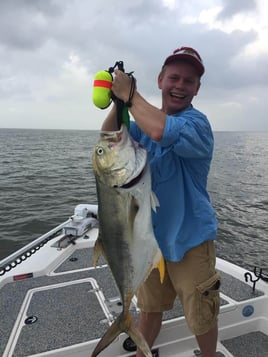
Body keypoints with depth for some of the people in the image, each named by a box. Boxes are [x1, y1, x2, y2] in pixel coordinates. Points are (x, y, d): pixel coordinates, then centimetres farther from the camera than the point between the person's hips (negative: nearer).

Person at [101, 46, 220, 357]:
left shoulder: (196, 122, -16)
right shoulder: (147, 119, 5)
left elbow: (162, 131, -37)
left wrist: (130, 95, -22)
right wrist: (118, 102, -16)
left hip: (189, 240, -5)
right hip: (151, 235, 6)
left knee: (201, 318, 15)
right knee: (149, 307, 24)